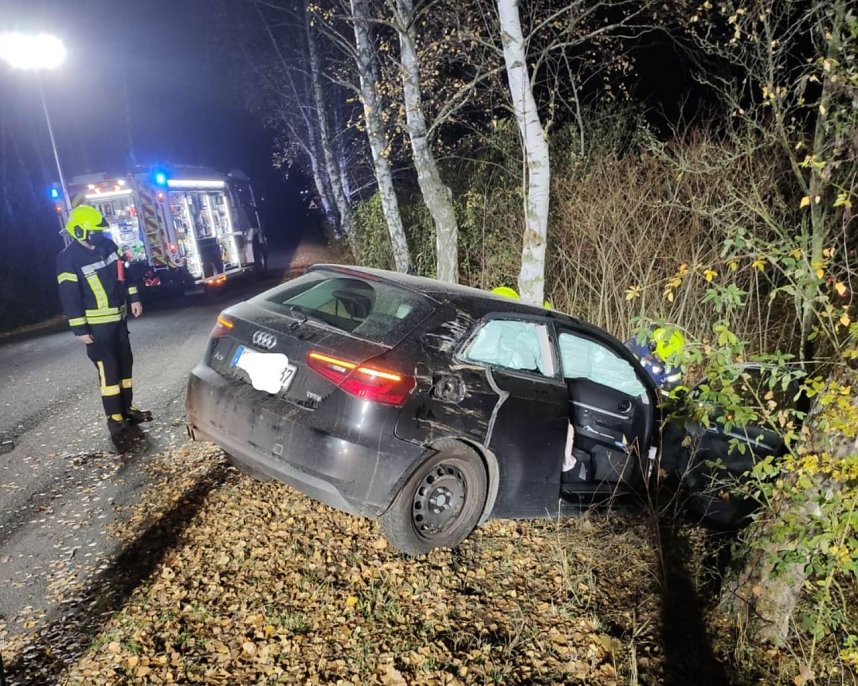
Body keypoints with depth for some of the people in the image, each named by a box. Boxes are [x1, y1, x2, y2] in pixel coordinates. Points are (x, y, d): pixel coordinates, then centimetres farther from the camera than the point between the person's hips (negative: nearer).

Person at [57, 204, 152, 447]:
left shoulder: (107, 245, 4)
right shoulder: (69, 258, -17)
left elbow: (123, 272, 16)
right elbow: (69, 296, -17)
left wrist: (133, 298, 13)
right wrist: (80, 329, -17)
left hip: (118, 317, 7)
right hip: (97, 325, -7)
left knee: (125, 364, 15)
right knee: (108, 371, -5)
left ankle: (127, 408, 28)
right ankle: (114, 418, 5)